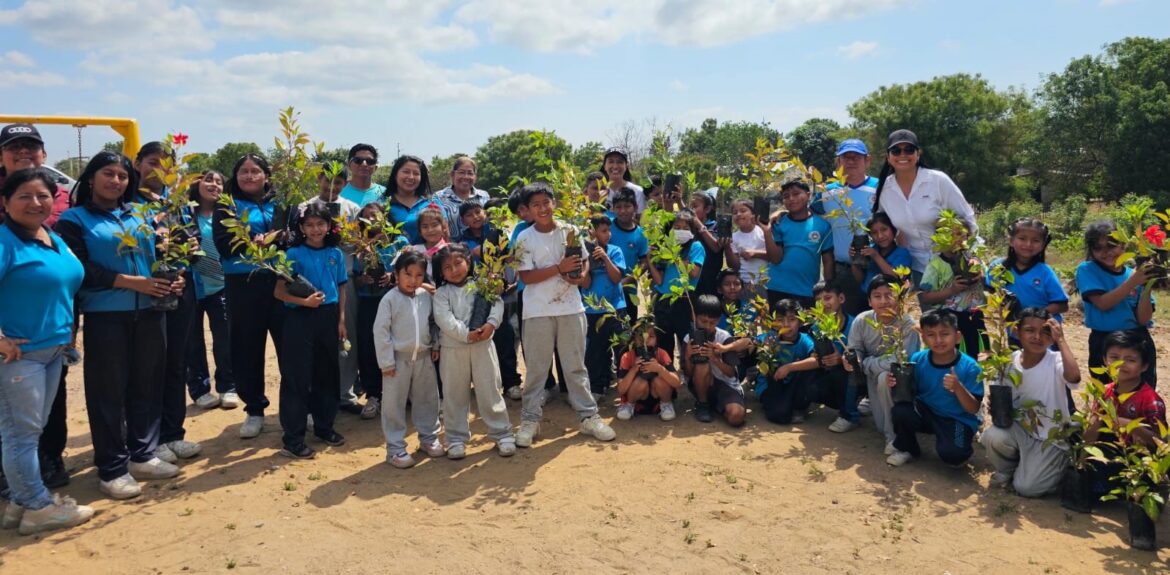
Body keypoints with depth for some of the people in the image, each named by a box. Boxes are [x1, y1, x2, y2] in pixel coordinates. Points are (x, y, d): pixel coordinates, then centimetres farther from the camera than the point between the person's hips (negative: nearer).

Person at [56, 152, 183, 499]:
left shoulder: (140, 214, 13)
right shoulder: (74, 220, 0)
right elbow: (79, 270, -11)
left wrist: (172, 279, -3)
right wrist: (131, 282, -18)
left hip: (149, 312, 5)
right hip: (105, 316, -4)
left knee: (148, 384, 10)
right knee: (109, 391, 1)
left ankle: (143, 456, 23)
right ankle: (112, 469, 11)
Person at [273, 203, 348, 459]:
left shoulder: (336, 254, 6)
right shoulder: (294, 254, -6)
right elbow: (279, 291, -8)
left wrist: (341, 320, 7)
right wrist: (304, 301, -21)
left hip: (328, 318, 4)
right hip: (300, 319, -4)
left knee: (327, 374, 14)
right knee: (297, 378, 0)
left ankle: (324, 426, 30)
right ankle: (292, 439, 7)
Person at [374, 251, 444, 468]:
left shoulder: (426, 296, 1)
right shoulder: (390, 299, -12)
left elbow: (433, 323, 14)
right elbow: (380, 331, -12)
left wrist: (435, 345, 5)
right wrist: (386, 362, -12)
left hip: (423, 358, 5)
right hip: (398, 359, -4)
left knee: (427, 399, 15)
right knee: (394, 404, 3)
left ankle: (429, 437, 33)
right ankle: (395, 448, 14)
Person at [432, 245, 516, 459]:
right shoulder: (441, 294, 0)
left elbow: (497, 303, -2)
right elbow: (444, 320, -13)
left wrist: (491, 324, -20)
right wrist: (466, 334, -21)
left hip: (482, 345, 0)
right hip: (452, 348, 0)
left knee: (490, 391, 5)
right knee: (454, 395, 8)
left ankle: (502, 433, 16)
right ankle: (457, 438, 20)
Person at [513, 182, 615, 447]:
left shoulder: (570, 231, 2)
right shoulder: (524, 239, -5)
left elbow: (584, 260, 11)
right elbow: (526, 276, -11)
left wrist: (581, 275, -12)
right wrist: (559, 268, -20)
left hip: (571, 308, 2)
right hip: (538, 312, -2)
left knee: (576, 366, 11)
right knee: (536, 368, 6)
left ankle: (588, 416, 18)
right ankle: (530, 420, 16)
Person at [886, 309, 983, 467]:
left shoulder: (970, 367, -17)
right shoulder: (917, 360, -9)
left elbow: (973, 409, -16)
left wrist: (958, 387, -34)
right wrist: (896, 384, -25)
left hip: (957, 420, -3)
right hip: (927, 413, 3)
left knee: (951, 454, -31)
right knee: (900, 411, -29)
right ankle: (906, 448, 3)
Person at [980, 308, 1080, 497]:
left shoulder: (1056, 361, -16)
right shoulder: (1011, 360, -4)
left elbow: (1073, 377, -41)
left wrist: (1061, 340, -34)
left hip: (1051, 437, -3)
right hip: (1020, 429, 3)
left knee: (1027, 488, -16)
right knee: (992, 437, -31)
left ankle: (1055, 465, 18)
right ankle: (1008, 469, 5)